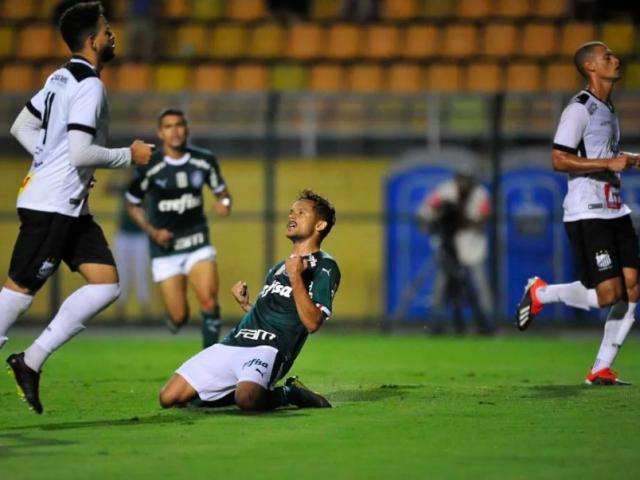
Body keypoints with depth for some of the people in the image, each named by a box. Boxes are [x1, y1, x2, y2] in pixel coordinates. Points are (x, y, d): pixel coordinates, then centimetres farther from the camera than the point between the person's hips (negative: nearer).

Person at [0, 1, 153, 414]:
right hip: (51, 206, -10)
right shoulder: (89, 86, -14)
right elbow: (81, 152, -22)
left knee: (106, 284, 4)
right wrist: (130, 156, -9)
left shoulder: (60, 78, 15)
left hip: (71, 207, 10)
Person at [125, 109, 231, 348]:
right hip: (166, 247, -1)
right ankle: (175, 317, 35)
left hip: (197, 243, 2)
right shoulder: (149, 167, -10)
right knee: (179, 317, -4)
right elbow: (132, 205, 2)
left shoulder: (204, 160, -3)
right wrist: (152, 231, -12)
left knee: (209, 300, -18)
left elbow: (221, 190, 12)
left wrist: (225, 203, -12)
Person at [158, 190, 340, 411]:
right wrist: (244, 303, 17)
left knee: (247, 399, -40)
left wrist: (295, 277, -17)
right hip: (232, 344, 8)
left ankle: (289, 394, -6)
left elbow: (312, 322, -12)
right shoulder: (278, 268, 29)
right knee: (169, 398, -5)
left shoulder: (324, 267, 3)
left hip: (269, 349, -8)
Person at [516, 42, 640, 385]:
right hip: (586, 214, -9)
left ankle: (601, 369, 4)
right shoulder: (579, 109, -10)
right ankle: (540, 293, 9)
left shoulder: (608, 110, 20)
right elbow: (559, 160, -18)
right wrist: (609, 163, -20)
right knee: (607, 295, -15)